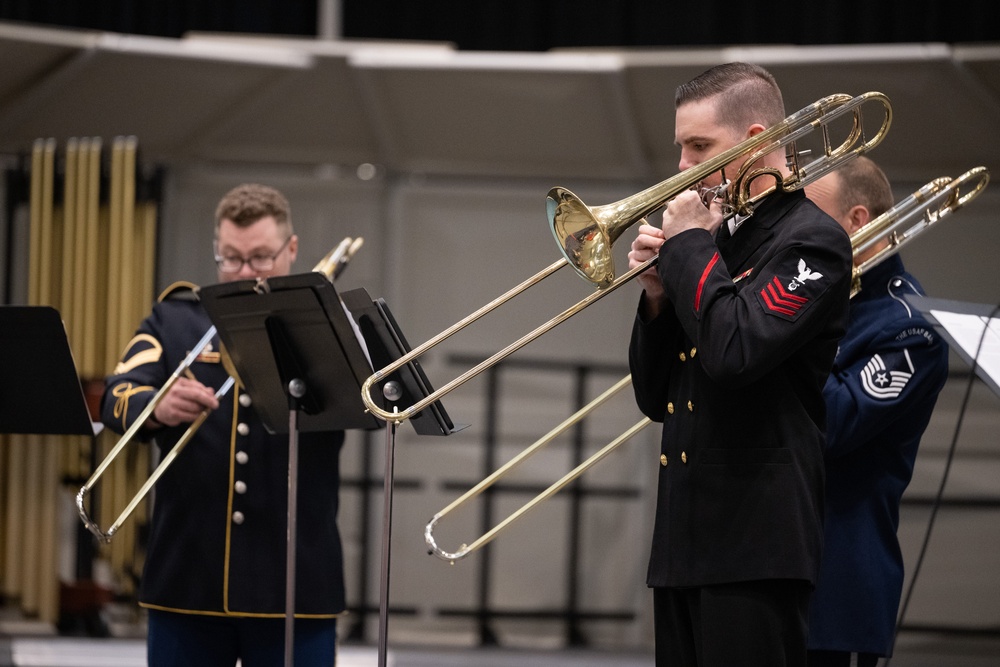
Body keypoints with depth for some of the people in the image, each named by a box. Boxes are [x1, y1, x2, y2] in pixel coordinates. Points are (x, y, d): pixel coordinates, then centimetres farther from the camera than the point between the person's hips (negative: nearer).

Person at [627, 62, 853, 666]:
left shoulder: (811, 240, -6)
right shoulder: (719, 242, 19)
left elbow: (735, 351, -24)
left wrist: (690, 246, -9)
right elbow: (655, 399, 20)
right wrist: (659, 295, 4)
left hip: (755, 541, -9)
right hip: (685, 543, 9)